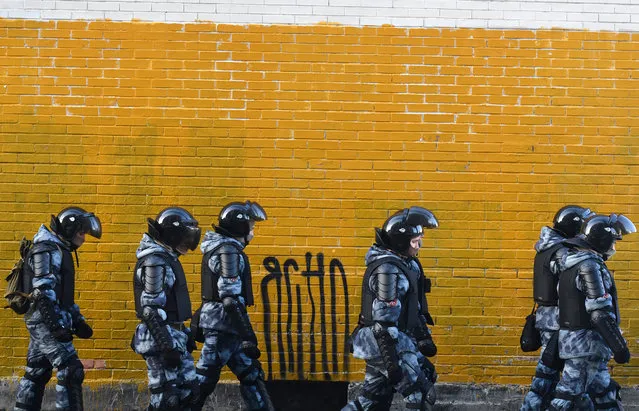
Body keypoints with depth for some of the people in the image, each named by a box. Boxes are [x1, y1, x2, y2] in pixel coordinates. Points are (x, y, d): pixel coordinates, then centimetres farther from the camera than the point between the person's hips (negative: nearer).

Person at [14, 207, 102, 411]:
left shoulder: (61, 251, 18)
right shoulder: (48, 250, -13)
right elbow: (43, 293, -21)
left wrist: (78, 320, 19)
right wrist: (56, 325, -24)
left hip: (42, 323, 10)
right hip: (46, 322, -10)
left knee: (37, 373, 14)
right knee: (71, 370, -11)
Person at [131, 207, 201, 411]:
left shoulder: (167, 258, 13)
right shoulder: (155, 262, -17)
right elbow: (151, 310, -21)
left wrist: (185, 334, 21)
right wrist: (168, 346, -23)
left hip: (174, 337, 10)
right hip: (160, 340, -10)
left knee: (189, 390, 13)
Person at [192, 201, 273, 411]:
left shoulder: (221, 248, 15)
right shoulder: (229, 251, -15)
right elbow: (231, 299, -21)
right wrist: (248, 335, -21)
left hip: (221, 325, 10)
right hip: (223, 325, -10)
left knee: (251, 375, 12)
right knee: (204, 380, -3)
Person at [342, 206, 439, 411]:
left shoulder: (406, 263, 10)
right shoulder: (388, 270, -21)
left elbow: (412, 307, 21)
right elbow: (384, 322, -23)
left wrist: (423, 337, 21)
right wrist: (391, 362, -24)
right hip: (387, 344, -10)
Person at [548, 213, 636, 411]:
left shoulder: (573, 261, 12)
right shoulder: (589, 265, -18)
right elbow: (601, 313, -22)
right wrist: (619, 347, -18)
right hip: (586, 342, -10)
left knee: (605, 394, 15)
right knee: (569, 394, -4)